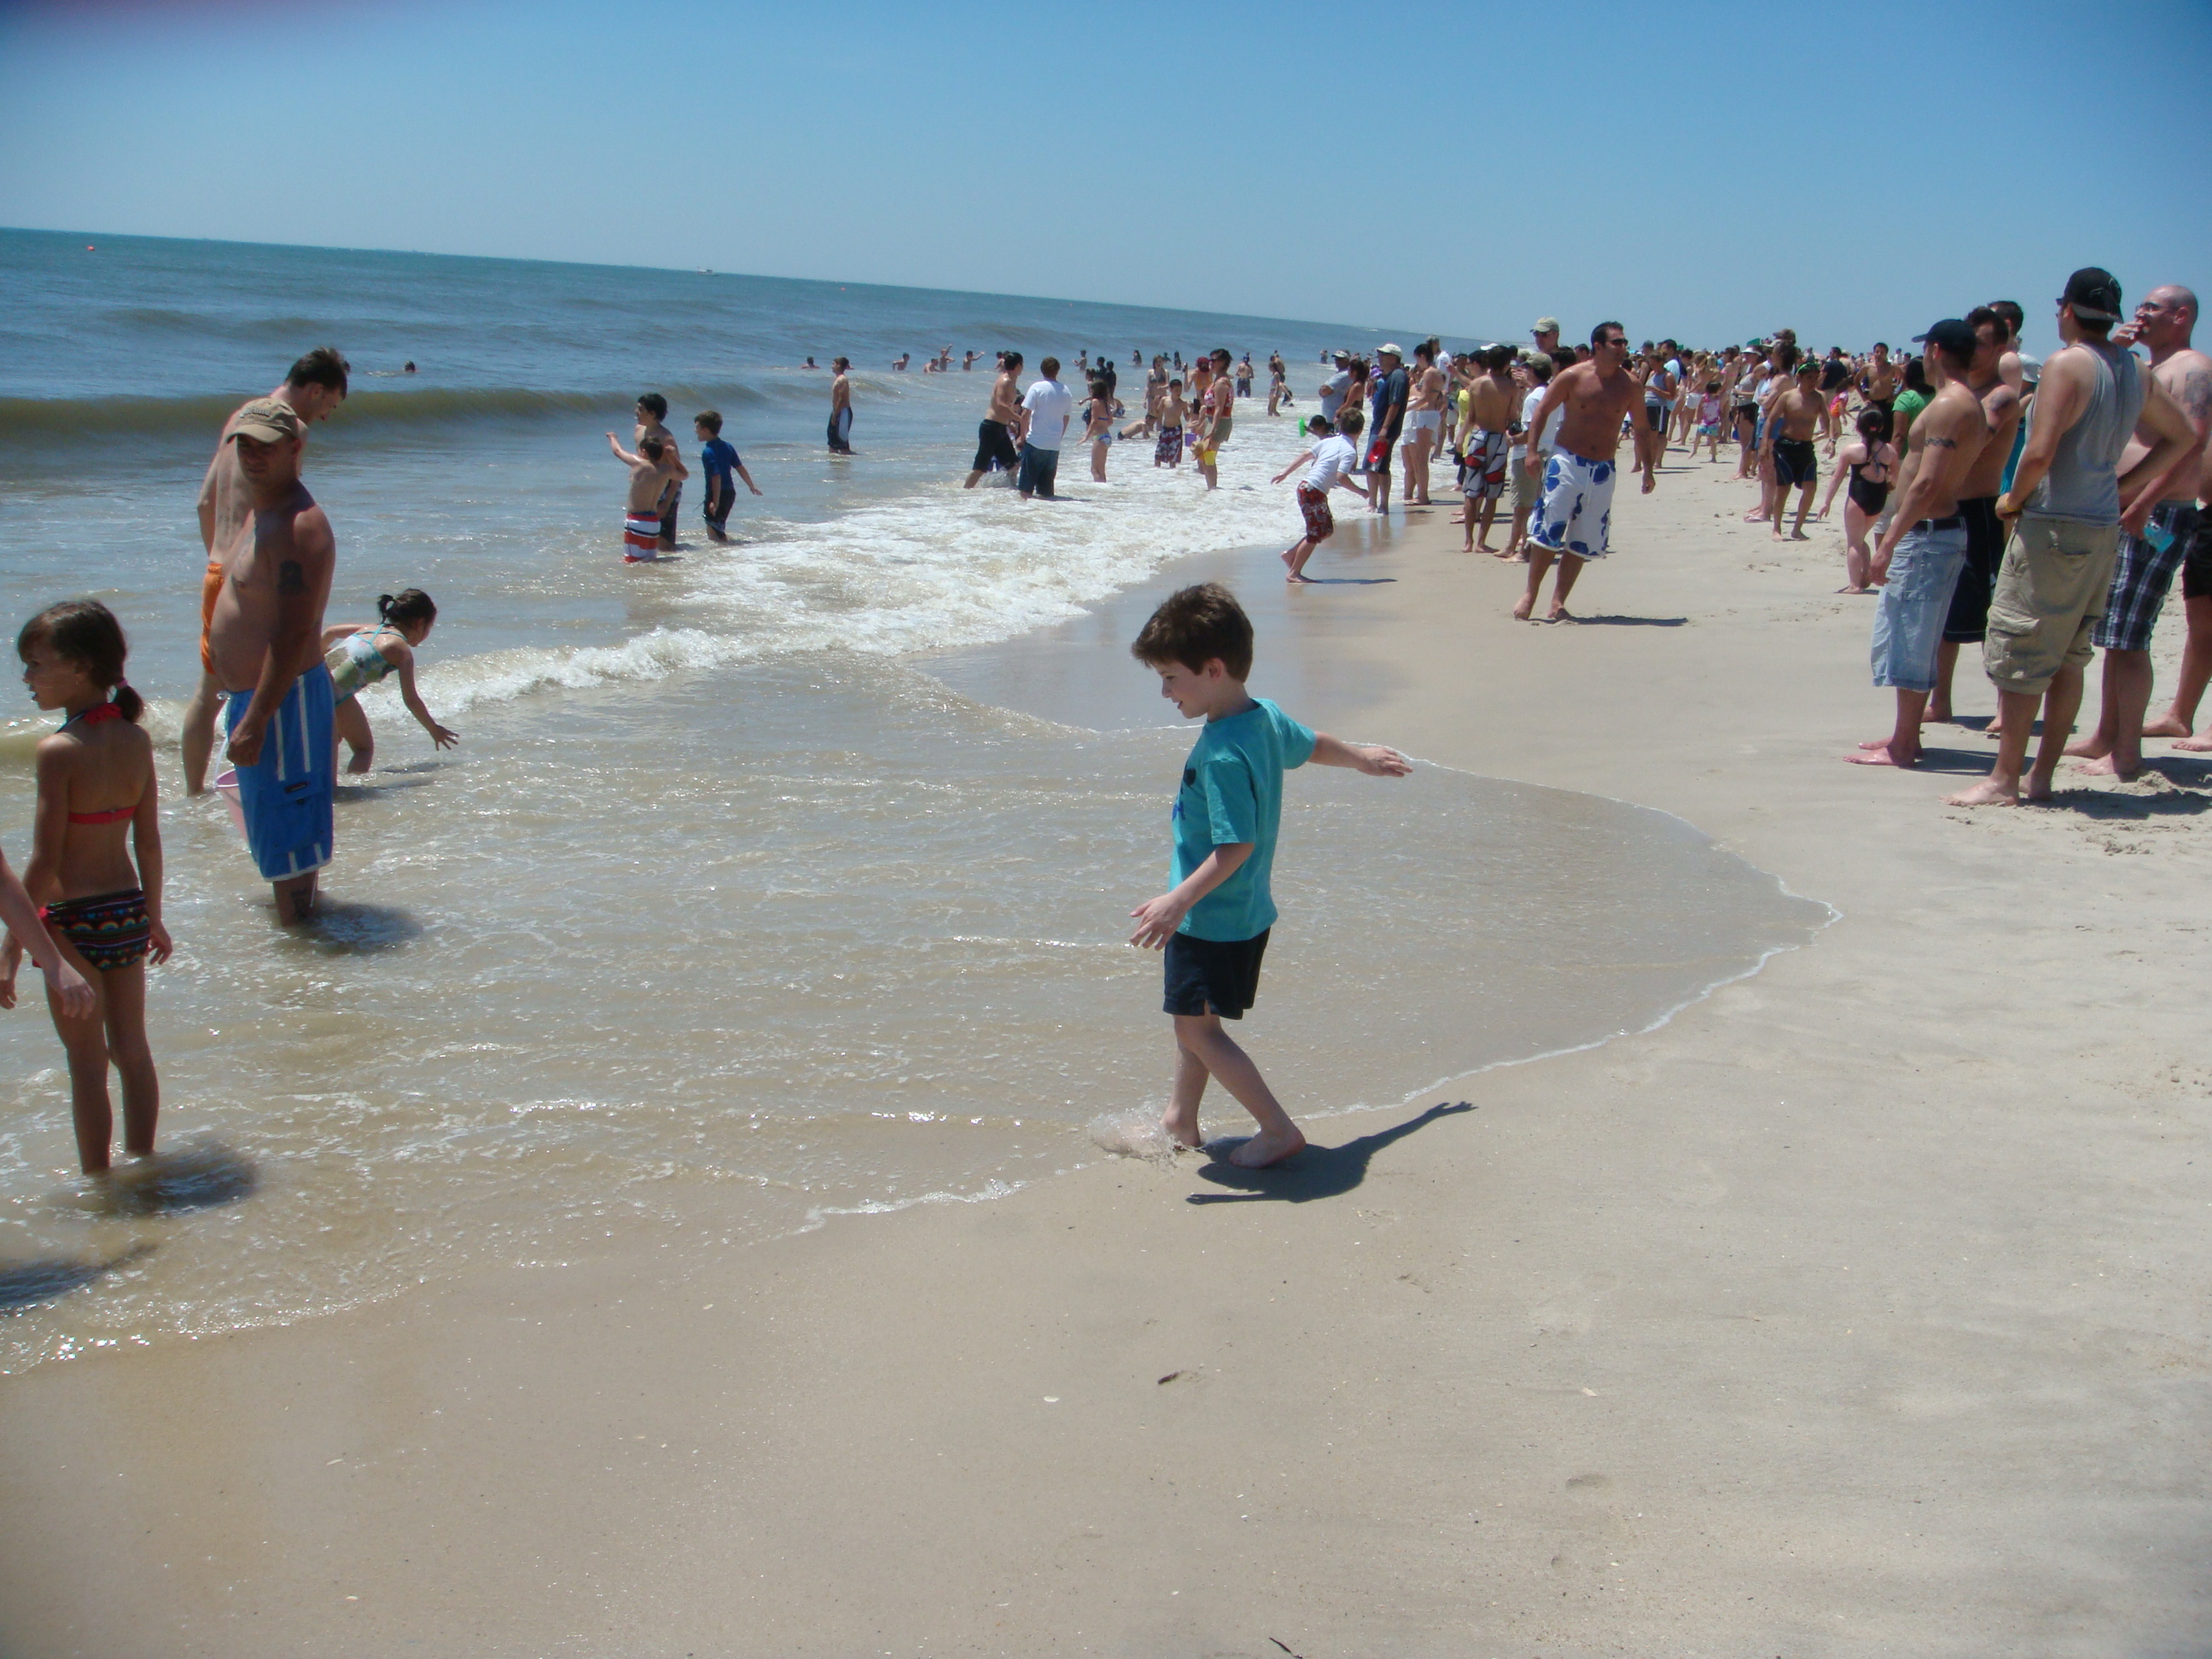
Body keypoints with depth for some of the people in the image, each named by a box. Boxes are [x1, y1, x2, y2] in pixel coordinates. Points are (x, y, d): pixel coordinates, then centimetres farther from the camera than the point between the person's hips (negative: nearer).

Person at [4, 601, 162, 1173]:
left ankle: (96, 1177, 14)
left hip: (74, 919, -6)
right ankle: (141, 1161, 28)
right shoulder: (136, 739, 1)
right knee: (132, 1049, 17)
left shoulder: (58, 750, -17)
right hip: (129, 910, 6)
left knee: (86, 1061, 5)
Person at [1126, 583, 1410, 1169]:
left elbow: (1237, 845, -31)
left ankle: (1279, 1130, 6)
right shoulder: (1267, 717, 1)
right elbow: (1313, 745, 22)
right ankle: (1180, 1121, 34)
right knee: (1193, 1017, 21)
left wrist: (1179, 900, -34)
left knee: (1198, 1030, 0)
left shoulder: (1222, 755, -28)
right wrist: (1363, 757, 41)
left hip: (1211, 921, -10)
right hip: (1247, 912, 10)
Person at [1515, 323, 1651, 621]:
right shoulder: (1572, 377, -6)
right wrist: (1532, 451, -8)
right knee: (1548, 531, -8)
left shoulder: (1630, 385, 2)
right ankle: (1530, 595, 5)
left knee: (1583, 543, 4)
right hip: (1567, 462, -3)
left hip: (1603, 471, 3)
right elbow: (1543, 410, 0)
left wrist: (1648, 470, 12)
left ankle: (1558, 603, 12)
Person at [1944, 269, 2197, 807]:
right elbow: (2181, 436, 22)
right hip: (2104, 528, 8)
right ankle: (2042, 776, 18)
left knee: (2018, 653, -3)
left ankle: (2004, 781, -2)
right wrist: (2123, 487, 18)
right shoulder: (2134, 370, 11)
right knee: (2069, 656, 12)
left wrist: (2014, 499, -6)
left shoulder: (2067, 364, -13)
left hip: (2054, 526, -8)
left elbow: (2040, 452, -22)